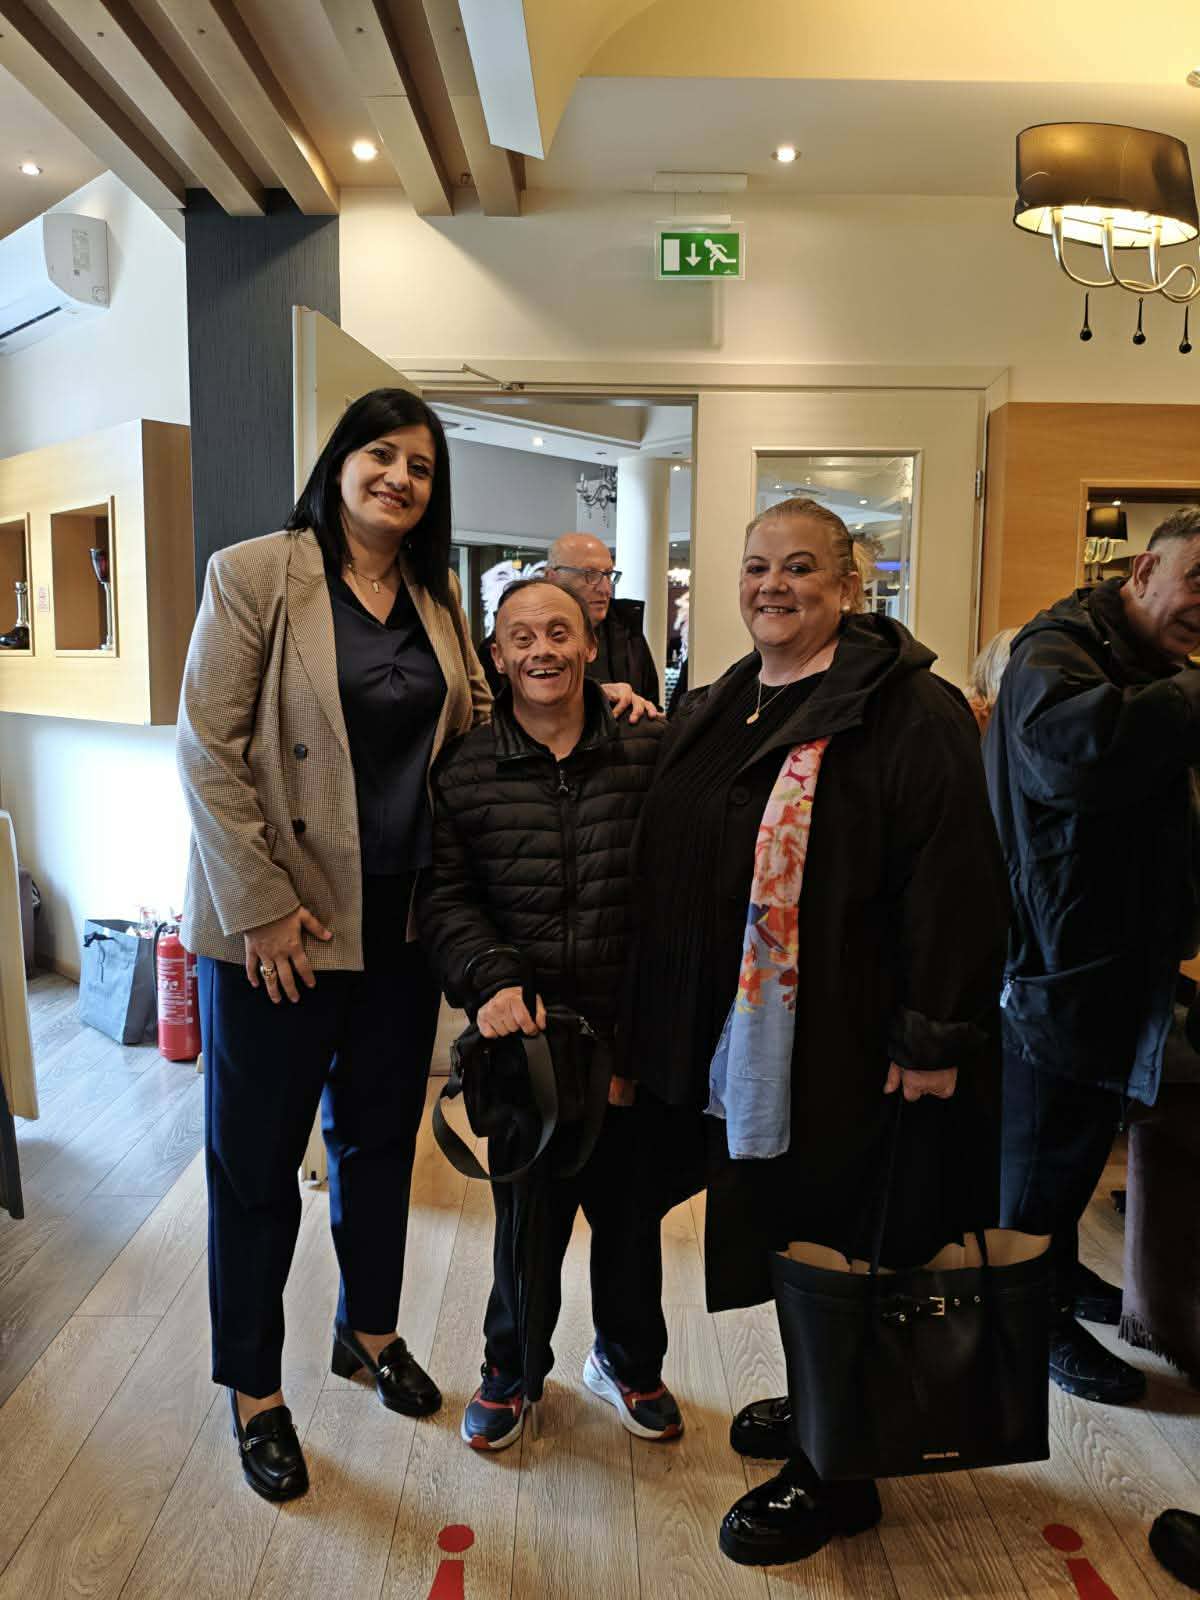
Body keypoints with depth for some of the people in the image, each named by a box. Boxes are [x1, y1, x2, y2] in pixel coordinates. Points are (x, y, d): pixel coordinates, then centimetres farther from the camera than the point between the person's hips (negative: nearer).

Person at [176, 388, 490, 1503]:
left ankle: (369, 1327, 42)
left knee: (381, 1131, 19)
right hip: (276, 920, -5)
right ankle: (253, 1388, 30)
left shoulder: (437, 599, 8)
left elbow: (472, 720, 18)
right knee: (256, 1156, 9)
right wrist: (259, 906, -16)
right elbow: (207, 749, -13)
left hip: (401, 912, 6)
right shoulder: (255, 575, -9)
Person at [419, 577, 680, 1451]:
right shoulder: (464, 770, 0)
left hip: (634, 1028, 0)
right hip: (523, 1028, 0)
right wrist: (492, 982, -15)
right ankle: (512, 1364, 39)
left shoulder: (652, 751, -3)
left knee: (631, 1205, 16)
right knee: (527, 1212, 12)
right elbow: (445, 895, 0)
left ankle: (629, 1360, 42)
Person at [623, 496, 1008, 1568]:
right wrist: (655, 1024, 14)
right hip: (740, 1041, 7)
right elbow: (665, 876, 18)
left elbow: (952, 880, -18)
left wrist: (933, 1038, -20)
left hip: (850, 1051, -7)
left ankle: (835, 1476, 25)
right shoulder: (713, 716, 11)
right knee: (775, 1232, 19)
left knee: (840, 1248, 7)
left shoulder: (909, 712, -13)